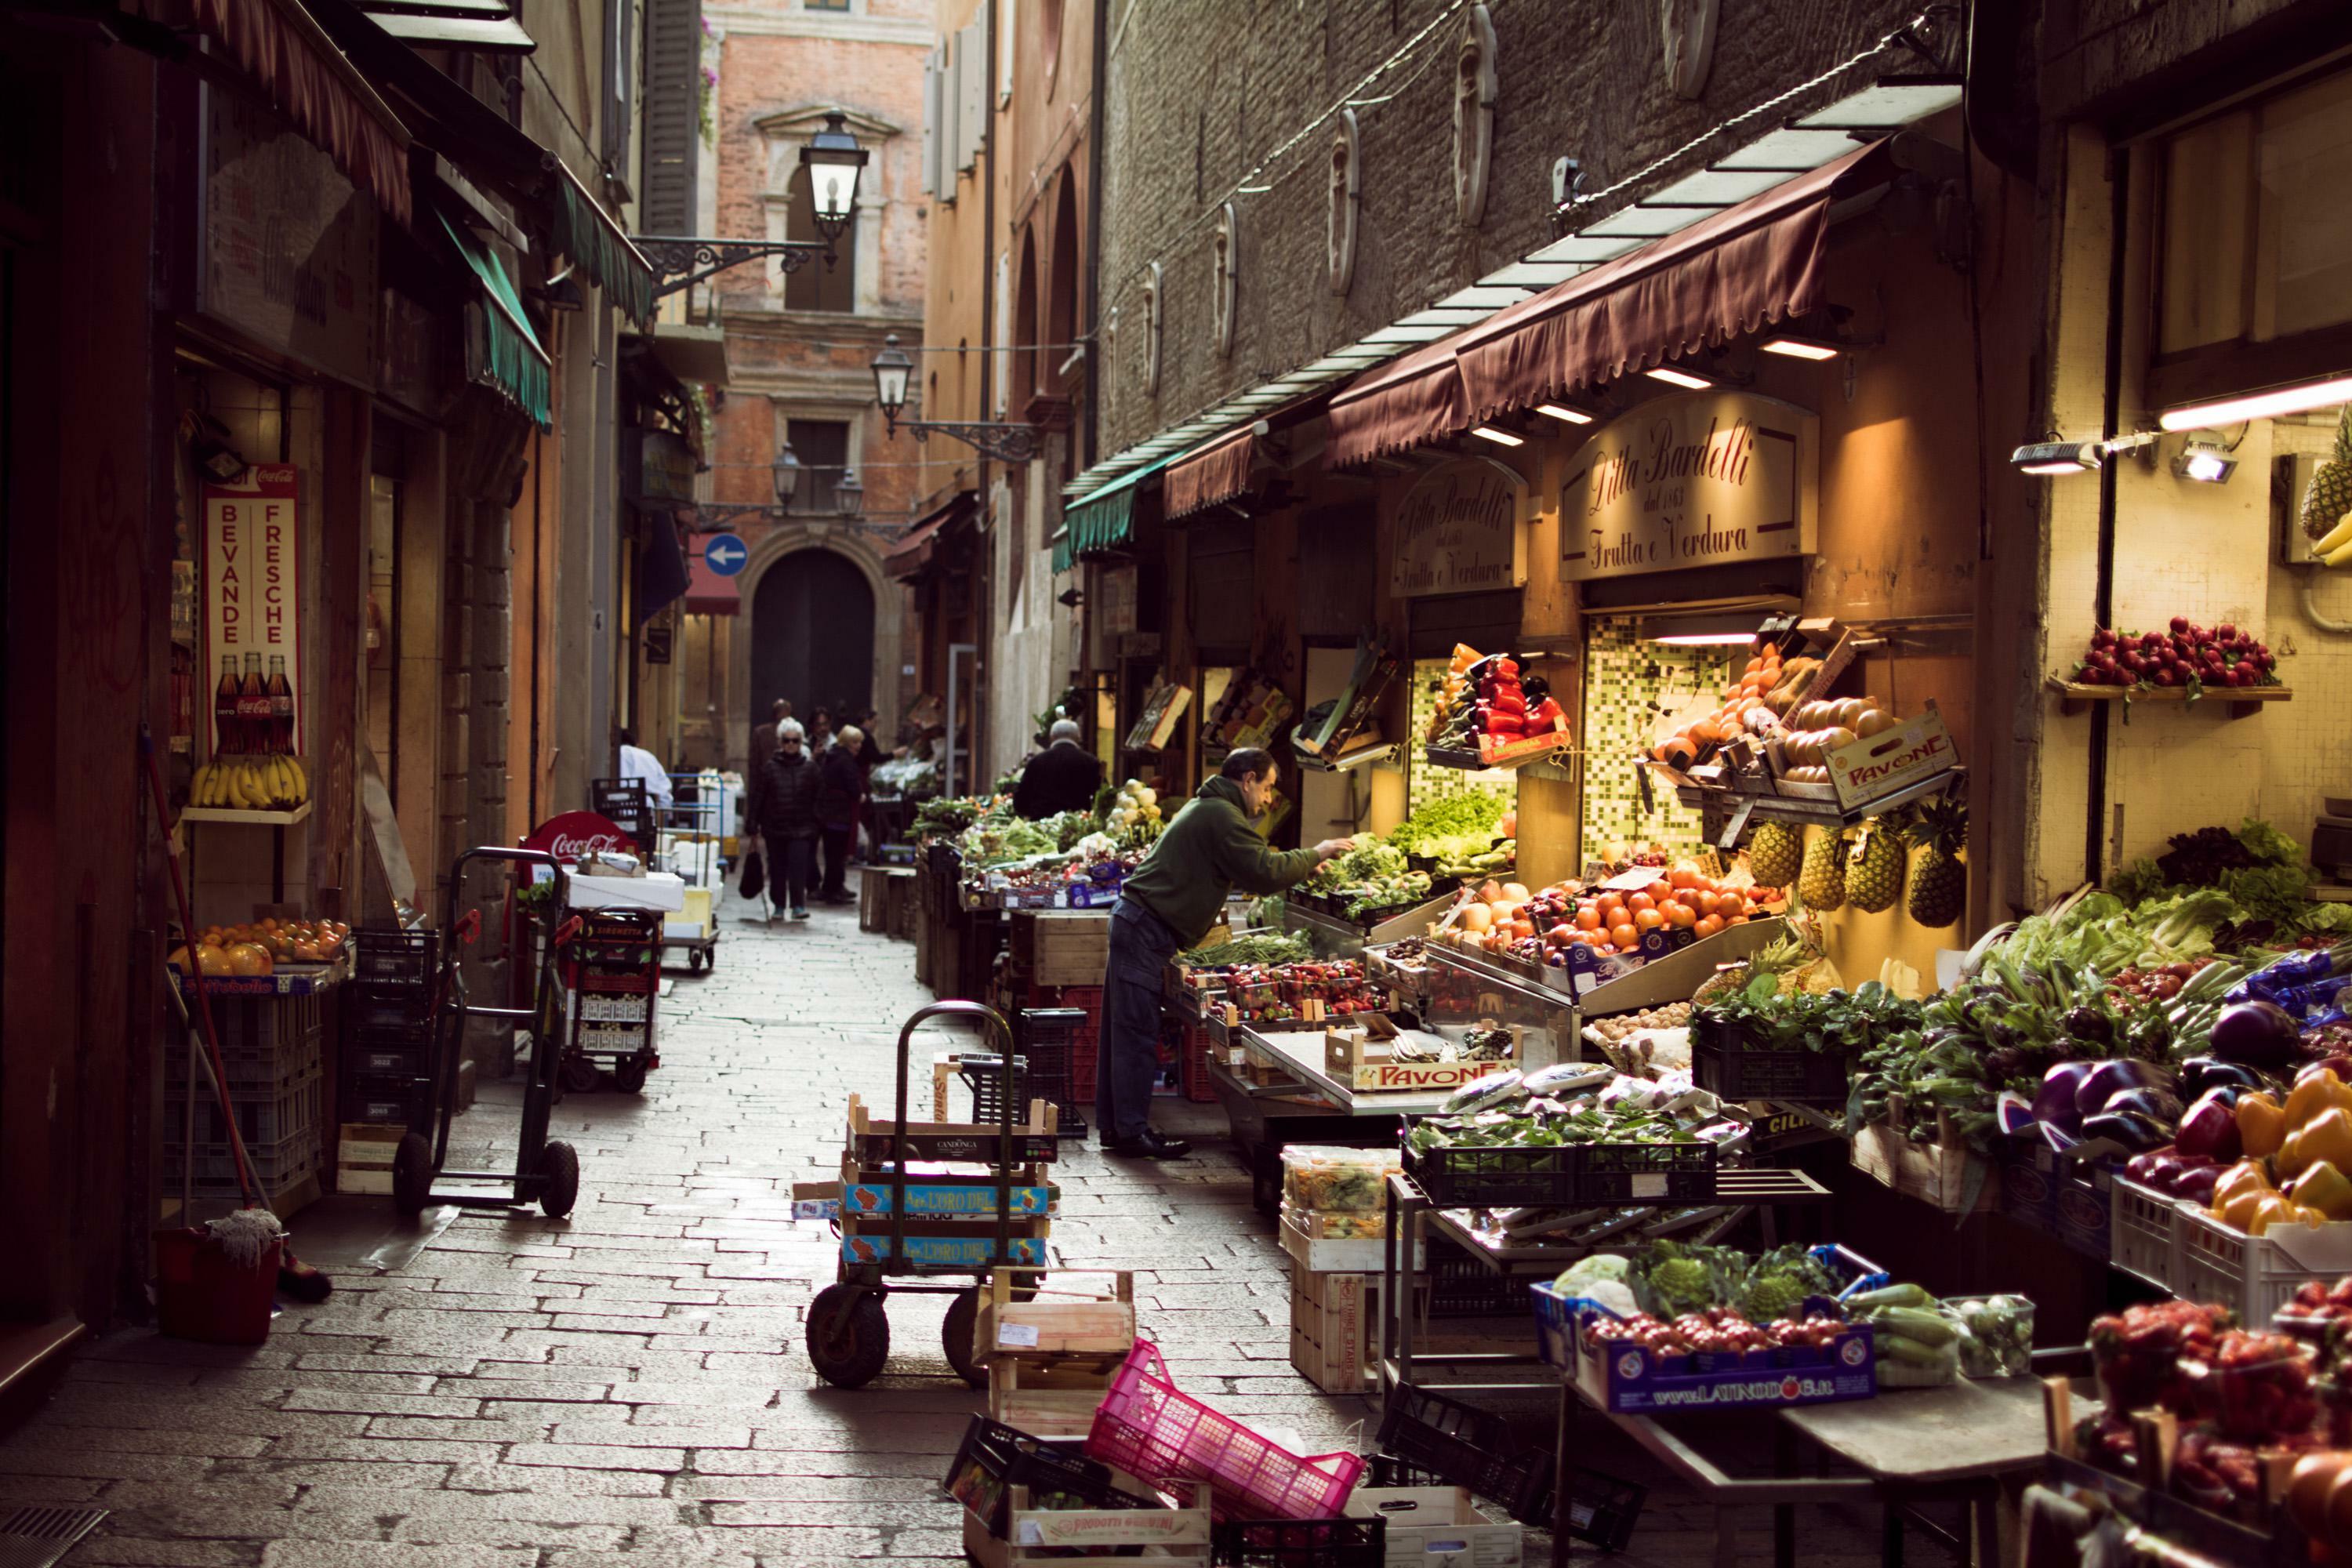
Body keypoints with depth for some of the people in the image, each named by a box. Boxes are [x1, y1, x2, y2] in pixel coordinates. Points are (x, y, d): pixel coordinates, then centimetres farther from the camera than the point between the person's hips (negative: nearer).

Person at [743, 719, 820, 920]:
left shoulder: (810, 768, 4)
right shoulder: (769, 768, 2)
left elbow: (817, 798, 7)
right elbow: (757, 797, 3)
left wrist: (816, 825, 3)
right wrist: (753, 824, -2)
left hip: (802, 829, -1)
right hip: (775, 828, 1)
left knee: (798, 866, -13)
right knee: (777, 869, 8)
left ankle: (799, 905, -10)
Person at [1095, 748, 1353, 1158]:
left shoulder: (1205, 808, 20)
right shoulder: (1222, 816, -14)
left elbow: (1248, 868, 25)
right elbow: (1266, 873, -20)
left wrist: (1305, 863, 17)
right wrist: (1317, 854, -6)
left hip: (1134, 921, 11)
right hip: (1148, 930, -11)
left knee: (1123, 1031, 12)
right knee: (1138, 1035, -7)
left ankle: (1115, 1126, 17)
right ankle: (1133, 1131, -4)